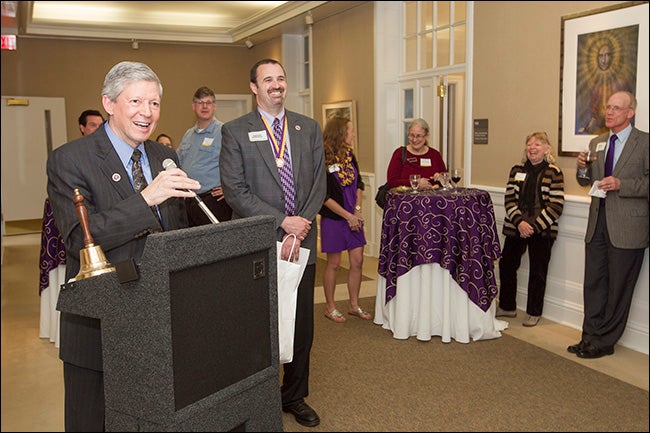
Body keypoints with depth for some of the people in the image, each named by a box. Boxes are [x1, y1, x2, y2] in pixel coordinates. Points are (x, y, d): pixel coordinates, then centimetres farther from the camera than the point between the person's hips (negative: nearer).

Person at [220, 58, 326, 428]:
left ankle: (295, 397, 29)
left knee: (302, 325, 11)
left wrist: (299, 231, -8)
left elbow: (319, 185, 4)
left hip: (301, 241, 3)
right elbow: (235, 190, -8)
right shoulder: (235, 131, -1)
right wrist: (282, 221, -15)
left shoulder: (309, 128, 9)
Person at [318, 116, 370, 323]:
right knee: (334, 263, 4)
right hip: (333, 219, -6)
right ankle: (330, 307, 21)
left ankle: (354, 305, 23)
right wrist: (348, 216, -15)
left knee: (357, 261, 8)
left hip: (353, 217, 6)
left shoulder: (349, 155, 6)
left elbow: (359, 184, 11)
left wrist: (357, 210, -3)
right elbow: (325, 196, -16)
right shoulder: (324, 160, -15)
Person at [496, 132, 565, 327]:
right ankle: (507, 307, 24)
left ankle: (534, 313, 18)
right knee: (506, 265, 7)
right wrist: (519, 221, -12)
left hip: (542, 230, -3)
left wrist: (535, 226, -15)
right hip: (515, 228, 4)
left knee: (537, 271, 4)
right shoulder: (517, 170, 8)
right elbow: (509, 199, 3)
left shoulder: (554, 173, -3)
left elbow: (556, 205, -8)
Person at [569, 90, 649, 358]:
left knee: (618, 288, 3)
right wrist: (583, 168, -3)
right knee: (593, 285, 10)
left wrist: (621, 184, -20)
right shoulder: (597, 143, 14)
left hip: (627, 227, -6)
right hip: (598, 225, 6)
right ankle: (590, 337, 21)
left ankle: (604, 342, 13)